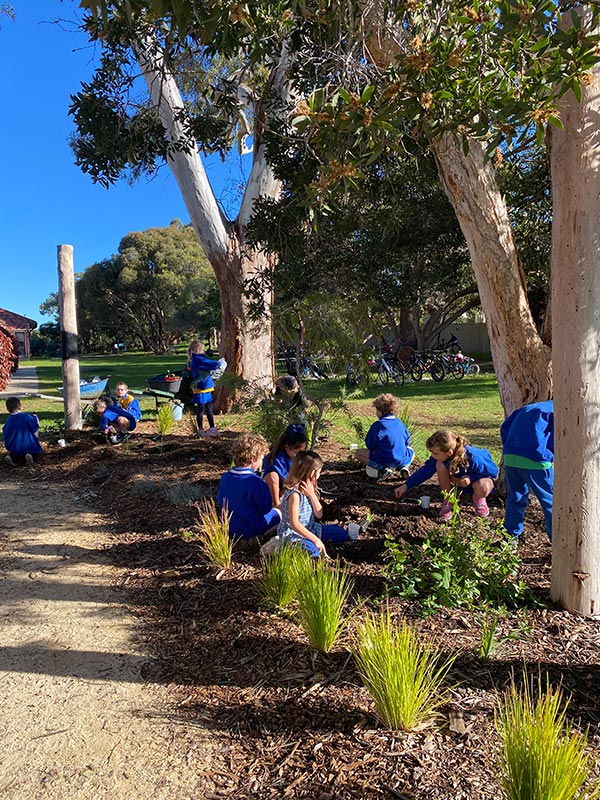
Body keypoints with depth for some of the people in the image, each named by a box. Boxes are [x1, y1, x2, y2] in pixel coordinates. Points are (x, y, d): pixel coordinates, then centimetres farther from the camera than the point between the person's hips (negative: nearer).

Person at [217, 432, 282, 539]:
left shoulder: (225, 478, -7)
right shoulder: (257, 483, -26)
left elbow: (220, 500, 7)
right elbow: (265, 509, -16)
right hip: (251, 530, -6)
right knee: (278, 513, 16)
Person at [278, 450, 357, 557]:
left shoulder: (309, 489, 1)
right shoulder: (295, 494, -26)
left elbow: (319, 515, -1)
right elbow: (294, 524, -30)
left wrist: (312, 495, -15)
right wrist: (315, 539, -30)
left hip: (308, 529, 8)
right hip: (292, 534, -8)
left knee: (339, 532, -1)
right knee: (313, 551, -34)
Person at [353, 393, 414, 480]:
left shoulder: (377, 425, -10)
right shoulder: (400, 423, 5)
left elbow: (370, 446, -3)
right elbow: (407, 442, 15)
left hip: (384, 461, -5)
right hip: (403, 461, 5)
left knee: (358, 453, 11)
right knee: (410, 450, 39)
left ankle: (383, 469, -7)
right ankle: (404, 467, 6)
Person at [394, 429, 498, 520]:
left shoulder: (472, 458, -40)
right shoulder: (441, 455, -25)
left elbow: (493, 471, -23)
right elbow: (425, 471, -14)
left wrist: (471, 477, -36)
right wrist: (406, 486, -20)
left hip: (479, 476, -4)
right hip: (459, 476, 4)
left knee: (482, 488, -42)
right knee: (440, 465, -28)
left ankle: (478, 500, -1)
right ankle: (448, 501, -7)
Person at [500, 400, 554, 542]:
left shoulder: (526, 408, 27)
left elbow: (505, 427, 20)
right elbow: (555, 442, -4)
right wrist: (550, 458, 11)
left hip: (509, 457, 6)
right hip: (535, 461, -6)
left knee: (515, 498, 22)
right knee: (551, 501, 9)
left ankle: (511, 536, 28)